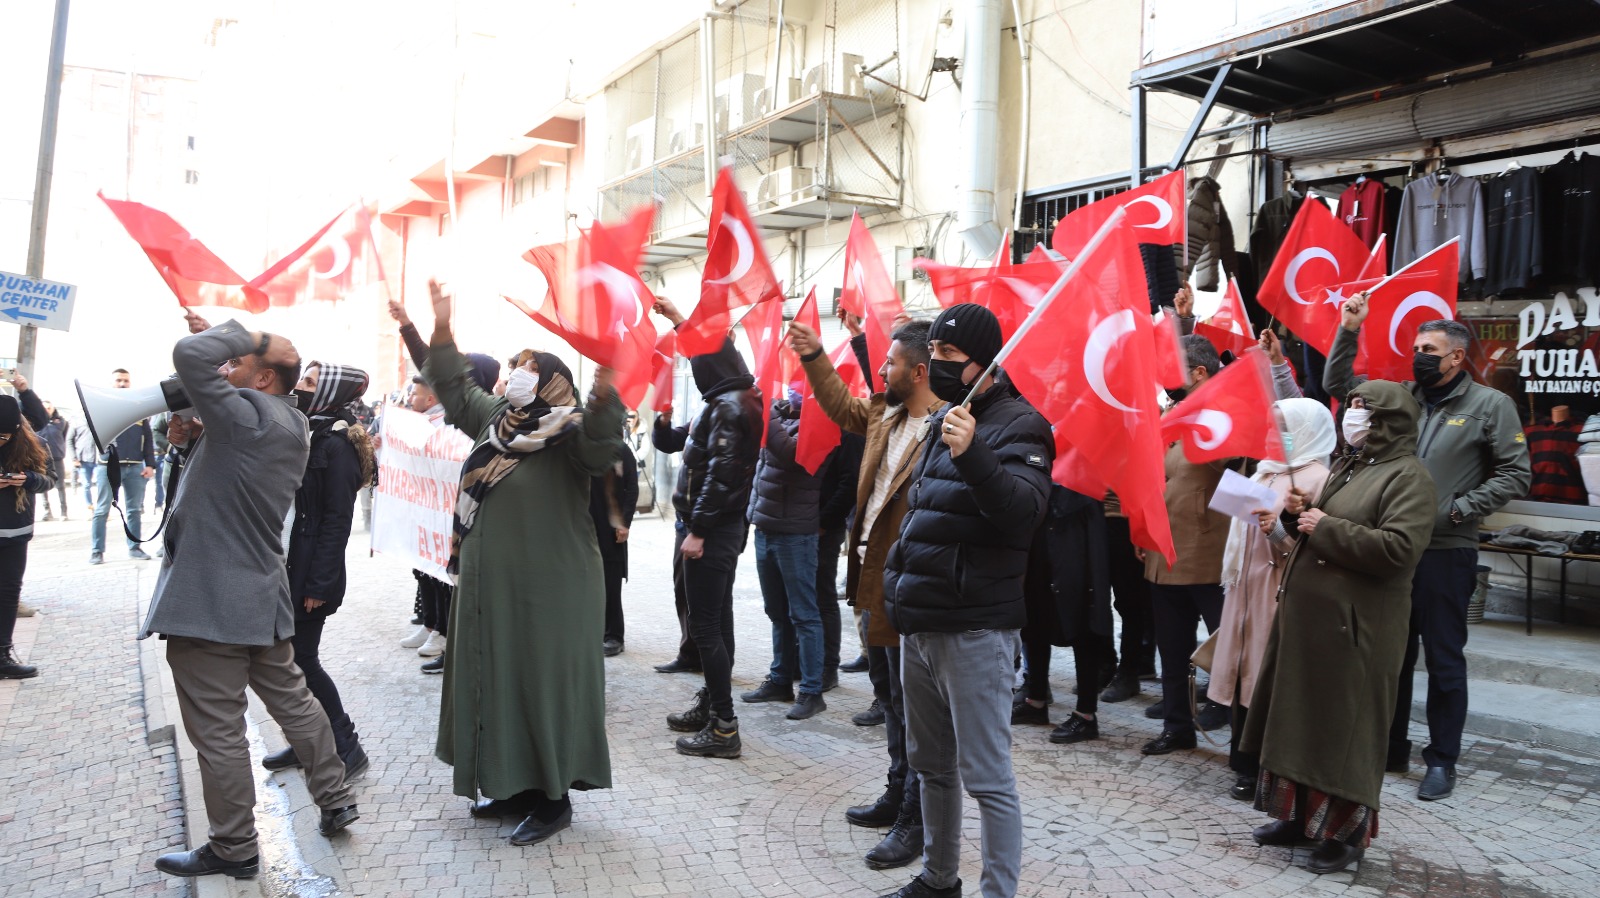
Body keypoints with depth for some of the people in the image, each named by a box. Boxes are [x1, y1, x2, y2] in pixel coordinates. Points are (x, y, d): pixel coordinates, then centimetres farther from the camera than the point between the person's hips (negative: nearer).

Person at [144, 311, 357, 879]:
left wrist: (235, 332, -11)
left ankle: (233, 849, 13)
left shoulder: (248, 415, -17)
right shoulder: (290, 427, 11)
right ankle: (335, 801, 29)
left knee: (217, 729, 2)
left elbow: (189, 354, -28)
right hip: (261, 593, 10)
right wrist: (193, 438, 4)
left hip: (208, 599, -9)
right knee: (291, 698, 20)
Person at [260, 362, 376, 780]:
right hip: (287, 566, 8)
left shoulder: (336, 446, -15)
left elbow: (337, 520, -17)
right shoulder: (303, 435, 11)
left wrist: (319, 584, -18)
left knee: (301, 659, -2)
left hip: (311, 572, -8)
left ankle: (346, 746, 9)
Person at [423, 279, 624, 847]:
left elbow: (602, 445, -34)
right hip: (490, 584, 9)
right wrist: (441, 327, 17)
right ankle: (512, 787, 28)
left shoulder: (571, 430, -13)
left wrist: (603, 390, -51)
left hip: (548, 591, -9)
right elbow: (454, 385, 24)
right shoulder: (495, 418, 12)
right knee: (496, 682, 15)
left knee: (544, 686, -2)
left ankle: (553, 799, 10)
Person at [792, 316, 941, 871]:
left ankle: (916, 821, 17)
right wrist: (813, 356, 22)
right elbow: (842, 407, 28)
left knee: (912, 710, 3)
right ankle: (898, 797, 37)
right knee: (890, 701, 21)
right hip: (875, 585, 10)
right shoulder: (885, 414, 8)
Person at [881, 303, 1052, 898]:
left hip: (975, 630, -9)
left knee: (986, 777, -4)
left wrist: (972, 456, -39)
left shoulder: (1018, 425, -11)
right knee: (931, 764, 18)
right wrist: (899, 581, 22)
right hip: (919, 622, 9)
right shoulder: (945, 421, 16)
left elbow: (1025, 509, -27)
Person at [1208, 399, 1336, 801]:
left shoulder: (1316, 478, -8)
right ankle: (1248, 766, 18)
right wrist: (1232, 579, 19)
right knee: (1245, 676, 9)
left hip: (1280, 592, -8)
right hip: (1248, 587, 8)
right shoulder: (1266, 471, 16)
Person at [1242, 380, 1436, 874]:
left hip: (1354, 626, -9)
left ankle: (1347, 831, 15)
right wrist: (1304, 512, 3)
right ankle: (1300, 815, 27)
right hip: (1307, 613, 9)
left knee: (1345, 728, 1)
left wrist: (1324, 527, -18)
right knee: (1299, 717, 14)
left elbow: (1396, 549, -24)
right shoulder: (1345, 468, 16)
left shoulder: (1408, 476, -12)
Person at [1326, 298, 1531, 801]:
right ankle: (1390, 749, 26)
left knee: (1444, 660, 3)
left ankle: (1441, 762, 16)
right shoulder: (1401, 397, 8)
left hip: (1446, 552, -4)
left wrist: (1458, 509, -13)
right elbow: (1337, 384, 12)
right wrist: (1349, 330, 2)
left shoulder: (1490, 405, -3)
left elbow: (1516, 475, -5)